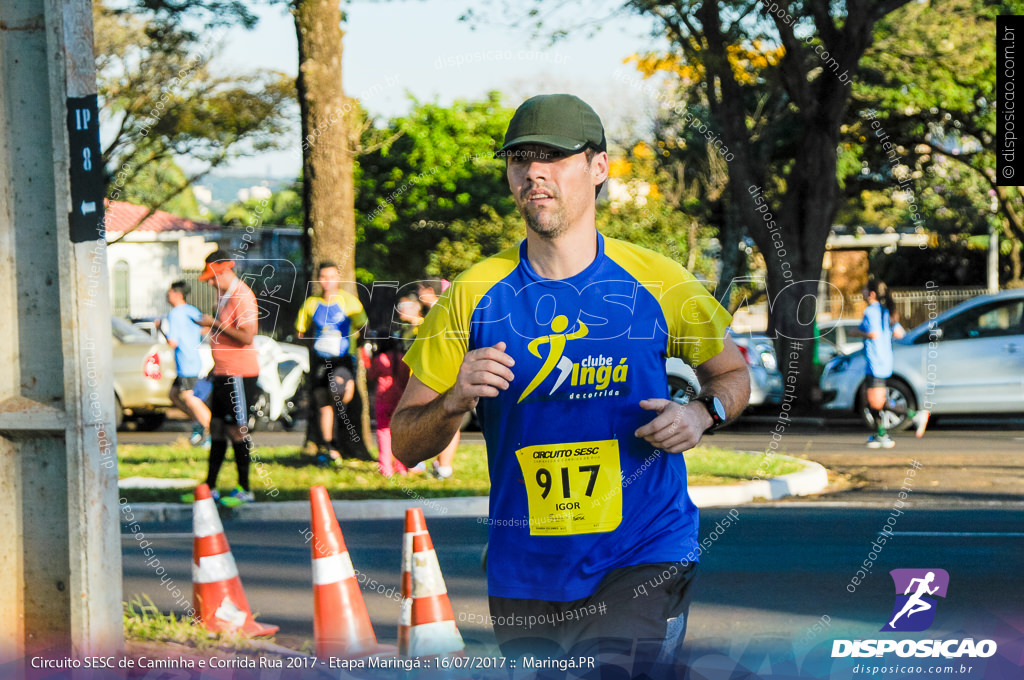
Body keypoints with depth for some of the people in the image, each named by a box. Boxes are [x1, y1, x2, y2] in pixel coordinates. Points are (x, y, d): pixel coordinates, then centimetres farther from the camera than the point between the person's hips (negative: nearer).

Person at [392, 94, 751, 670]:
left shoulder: (656, 283, 0)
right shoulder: (476, 296, 2)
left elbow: (732, 372, 17)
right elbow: (405, 446, 5)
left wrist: (703, 414, -6)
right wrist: (455, 402, -16)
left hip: (644, 557, -2)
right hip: (524, 574, 2)